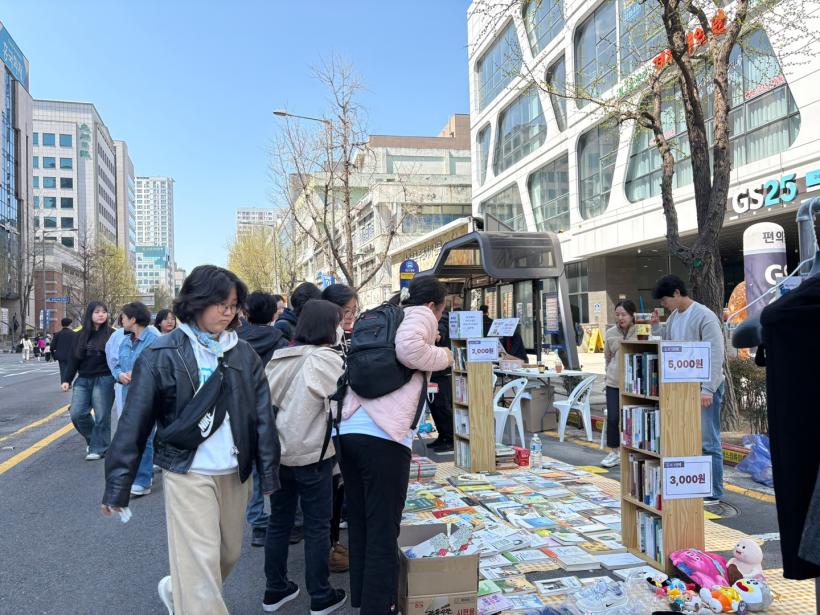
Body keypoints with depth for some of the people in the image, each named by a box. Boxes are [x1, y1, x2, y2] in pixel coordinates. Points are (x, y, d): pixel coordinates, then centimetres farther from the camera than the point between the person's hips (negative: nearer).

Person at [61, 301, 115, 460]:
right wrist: (67, 379, 5)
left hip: (103, 380, -4)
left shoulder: (111, 334, -2)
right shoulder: (82, 335, 9)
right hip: (83, 380, 4)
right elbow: (73, 359, 11)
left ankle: (98, 448, 10)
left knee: (101, 416, -2)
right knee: (77, 414, 0)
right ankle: (92, 439, 24)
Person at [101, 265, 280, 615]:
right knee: (201, 561, -5)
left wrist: (269, 473, 2)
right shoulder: (161, 355, -8)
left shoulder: (244, 353, 2)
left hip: (235, 473, 5)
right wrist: (117, 487, -5)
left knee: (229, 554, 17)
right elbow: (134, 423, -6)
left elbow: (262, 416, 3)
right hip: (188, 473, -4)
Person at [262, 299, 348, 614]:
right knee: (317, 526, 6)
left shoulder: (278, 357, 5)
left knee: (279, 521, 16)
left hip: (277, 451, 6)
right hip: (312, 453, -6)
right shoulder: (325, 359, -13)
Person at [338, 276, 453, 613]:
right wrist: (441, 356, 0)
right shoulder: (421, 315, 4)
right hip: (384, 436, -8)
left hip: (349, 431, 8)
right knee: (383, 533, 2)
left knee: (359, 527, 18)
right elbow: (407, 348, -18)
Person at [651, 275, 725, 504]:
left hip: (704, 388, -8)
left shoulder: (705, 317, -13)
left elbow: (715, 356, -17)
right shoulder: (674, 316, 11)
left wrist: (708, 389, -21)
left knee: (708, 441, -1)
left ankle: (713, 493, 8)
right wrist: (656, 327, 2)